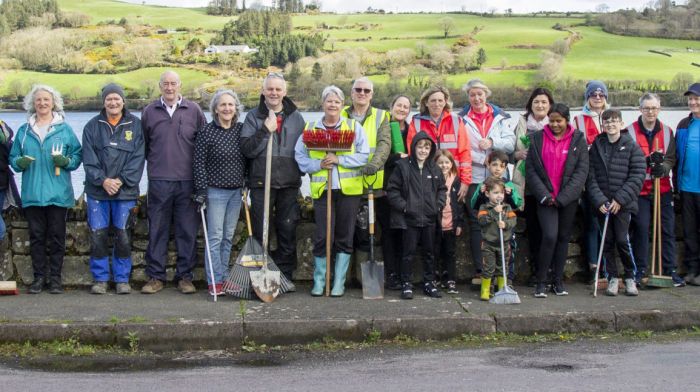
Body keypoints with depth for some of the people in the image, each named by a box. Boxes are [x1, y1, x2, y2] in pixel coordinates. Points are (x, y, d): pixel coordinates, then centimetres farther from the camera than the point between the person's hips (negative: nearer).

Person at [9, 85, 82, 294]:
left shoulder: (64, 129, 4)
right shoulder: (24, 130, 10)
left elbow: (77, 155, 5)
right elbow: (13, 157, 14)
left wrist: (66, 161, -14)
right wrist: (19, 162, -8)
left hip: (58, 194, -2)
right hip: (32, 194, 2)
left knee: (57, 236, 1)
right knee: (36, 236, 5)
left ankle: (55, 277, 9)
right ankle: (39, 277, 12)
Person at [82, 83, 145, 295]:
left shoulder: (135, 125, 3)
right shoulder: (93, 126, 6)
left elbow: (138, 158, -2)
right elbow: (88, 158, 1)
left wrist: (121, 180, -11)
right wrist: (103, 180, -12)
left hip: (125, 191, -1)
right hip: (97, 190, 1)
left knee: (123, 236, 2)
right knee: (97, 236, 2)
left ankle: (122, 279, 14)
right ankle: (100, 279, 13)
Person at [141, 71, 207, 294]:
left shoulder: (193, 110, 5)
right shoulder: (149, 111, 7)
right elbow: (143, 145, 16)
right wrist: (155, 162, 11)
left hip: (187, 181, 0)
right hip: (158, 181, 0)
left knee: (187, 230, 3)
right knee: (157, 230, 3)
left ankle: (185, 276, 12)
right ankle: (155, 277, 11)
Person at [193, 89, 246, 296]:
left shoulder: (242, 130, 6)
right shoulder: (206, 132, -7)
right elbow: (199, 163, -8)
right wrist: (201, 190, -11)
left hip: (236, 191, 5)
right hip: (215, 191, -5)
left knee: (228, 237, 10)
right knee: (215, 237, -3)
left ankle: (224, 277, 18)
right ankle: (214, 282, 1)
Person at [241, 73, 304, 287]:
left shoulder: (296, 117, 10)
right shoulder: (254, 116, 3)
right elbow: (246, 149, -6)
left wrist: (301, 171, 5)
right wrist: (266, 130, -14)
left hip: (289, 184, 2)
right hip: (261, 183, -2)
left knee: (288, 231, 6)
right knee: (259, 233, 3)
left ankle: (285, 277, 14)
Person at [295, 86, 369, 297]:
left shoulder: (354, 127, 5)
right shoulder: (310, 128, 9)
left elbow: (364, 156, -4)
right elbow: (300, 157, 7)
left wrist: (339, 159, -14)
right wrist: (319, 164, -10)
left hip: (349, 190, 0)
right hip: (321, 190, 0)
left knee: (345, 237, 4)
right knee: (322, 237, -3)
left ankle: (339, 283, 13)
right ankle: (319, 281, 12)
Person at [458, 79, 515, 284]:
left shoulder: (500, 117, 12)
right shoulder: (462, 119, 6)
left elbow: (510, 143, 3)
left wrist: (492, 142, -14)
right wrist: (483, 160, -12)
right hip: (473, 177, -1)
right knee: (476, 223, -2)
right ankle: (479, 271, 2)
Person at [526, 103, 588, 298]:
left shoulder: (578, 140, 2)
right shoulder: (537, 139, 3)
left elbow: (581, 171, -3)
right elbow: (530, 170, 1)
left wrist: (563, 198, -10)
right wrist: (544, 195, -9)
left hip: (568, 199, 1)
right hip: (545, 198, -1)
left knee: (563, 237, 8)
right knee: (550, 236, -15)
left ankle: (558, 282, 18)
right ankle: (540, 282, -4)